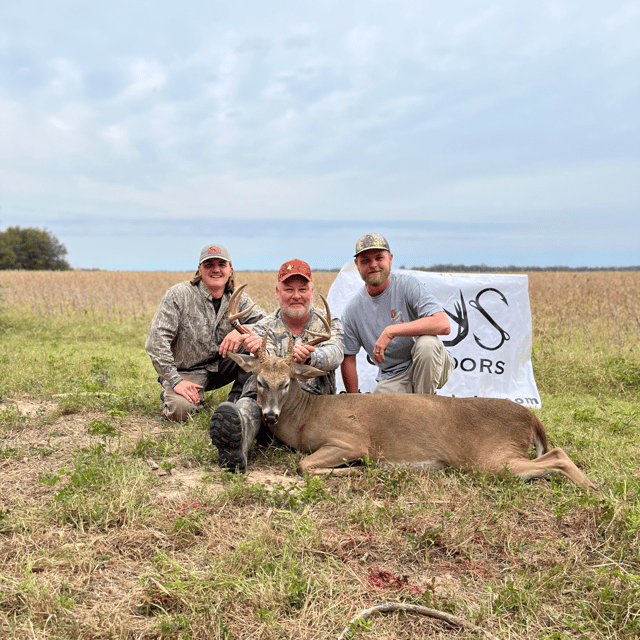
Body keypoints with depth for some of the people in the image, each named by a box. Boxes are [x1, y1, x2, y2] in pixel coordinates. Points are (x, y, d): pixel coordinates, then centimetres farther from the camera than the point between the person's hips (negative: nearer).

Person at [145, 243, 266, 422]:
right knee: (180, 410, -31)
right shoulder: (178, 295, -11)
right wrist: (175, 381, -23)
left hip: (221, 366, 4)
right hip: (186, 372, -3)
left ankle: (238, 400, -8)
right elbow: (156, 340, -16)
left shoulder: (238, 299, 1)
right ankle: (169, 393, 6)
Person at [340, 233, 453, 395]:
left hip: (429, 368, -2)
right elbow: (348, 359, 7)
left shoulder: (408, 285, -11)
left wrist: (391, 331, -29)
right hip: (391, 379, 3)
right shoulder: (352, 310, -1)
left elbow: (444, 325, -26)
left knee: (427, 342, -33)